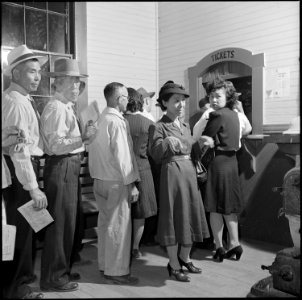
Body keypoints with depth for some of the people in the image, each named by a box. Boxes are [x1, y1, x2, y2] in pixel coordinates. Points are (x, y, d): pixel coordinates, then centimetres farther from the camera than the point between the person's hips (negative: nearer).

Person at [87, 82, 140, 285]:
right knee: (119, 226, 1)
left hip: (100, 180, 8)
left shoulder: (100, 119, 9)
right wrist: (131, 183, -14)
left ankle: (105, 266, 29)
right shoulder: (117, 122, -15)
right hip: (116, 182, -8)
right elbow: (122, 155, -18)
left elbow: (92, 149, 12)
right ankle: (116, 272, 10)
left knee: (105, 223, 16)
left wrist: (97, 175, 17)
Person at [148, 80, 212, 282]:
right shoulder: (159, 127, -8)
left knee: (191, 215, 14)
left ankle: (185, 258, 33)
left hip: (189, 172, 8)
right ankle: (174, 265, 17)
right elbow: (154, 154, -18)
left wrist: (202, 143, 4)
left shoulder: (185, 126, 14)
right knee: (174, 217, 1)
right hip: (172, 173, -7)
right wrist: (166, 143, -35)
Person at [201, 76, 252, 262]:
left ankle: (219, 247, 8)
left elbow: (205, 138, -12)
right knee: (229, 206, 15)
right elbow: (247, 130, 26)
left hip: (218, 162, -8)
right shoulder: (234, 114, 10)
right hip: (232, 161, 8)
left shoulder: (217, 115, -14)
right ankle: (234, 244, 19)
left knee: (215, 207, 1)